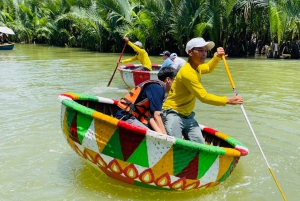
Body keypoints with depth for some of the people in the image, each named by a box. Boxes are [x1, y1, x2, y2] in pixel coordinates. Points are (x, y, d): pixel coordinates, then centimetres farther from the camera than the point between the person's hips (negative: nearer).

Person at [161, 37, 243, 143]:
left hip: (188, 116, 10)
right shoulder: (187, 72, -22)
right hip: (173, 115, -9)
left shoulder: (196, 66, 8)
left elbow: (208, 68, 33)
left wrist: (217, 56, 15)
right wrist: (227, 100, -16)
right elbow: (204, 97, -22)